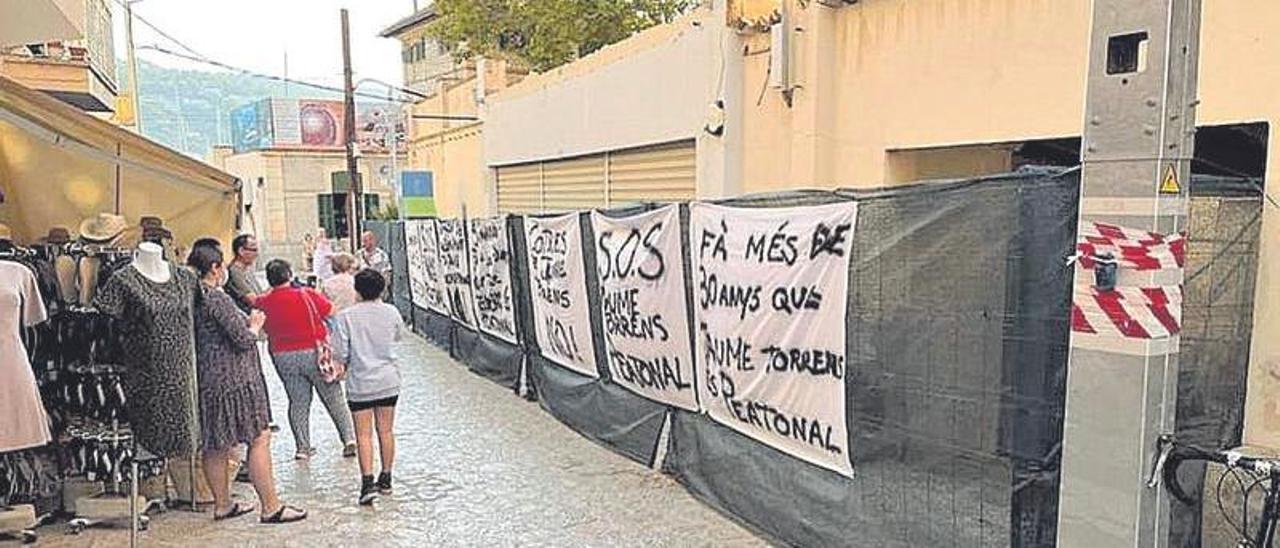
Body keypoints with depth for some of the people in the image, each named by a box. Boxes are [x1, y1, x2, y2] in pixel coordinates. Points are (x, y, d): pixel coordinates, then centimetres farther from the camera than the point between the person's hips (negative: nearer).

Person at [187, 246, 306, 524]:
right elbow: (243, 339, -18)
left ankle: (222, 504, 26)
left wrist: (246, 321, 13)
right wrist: (255, 324, 1)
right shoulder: (217, 298, -18)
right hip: (233, 379, -10)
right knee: (259, 439, -3)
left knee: (216, 445, 15)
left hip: (209, 381, 10)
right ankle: (270, 507, 1)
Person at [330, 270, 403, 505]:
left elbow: (339, 353, -11)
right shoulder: (390, 312, -4)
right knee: (386, 431, 12)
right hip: (389, 380, 3)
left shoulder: (346, 316, -11)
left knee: (364, 434, 2)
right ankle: (386, 479, 21)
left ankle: (368, 483, -7)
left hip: (360, 382, -3)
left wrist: (345, 362, 11)